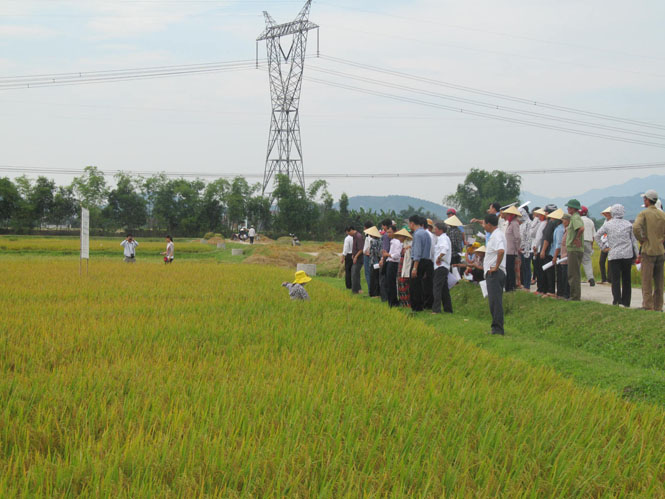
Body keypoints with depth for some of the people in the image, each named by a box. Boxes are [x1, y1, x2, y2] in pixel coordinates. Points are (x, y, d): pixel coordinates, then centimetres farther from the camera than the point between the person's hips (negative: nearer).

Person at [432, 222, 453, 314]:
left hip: (441, 266, -10)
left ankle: (436, 309, -17)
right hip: (445, 266, 10)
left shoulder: (443, 238, -12)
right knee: (444, 289, 13)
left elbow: (445, 249, -31)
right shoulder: (445, 238, 20)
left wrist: (439, 258, -23)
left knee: (437, 288, -12)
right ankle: (448, 309, 17)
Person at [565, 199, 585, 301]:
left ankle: (575, 297, -6)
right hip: (576, 250, 10)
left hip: (574, 249, -10)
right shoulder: (576, 217, 18)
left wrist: (577, 238, -19)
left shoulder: (575, 218, -14)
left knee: (573, 275, -7)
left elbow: (581, 228, -31)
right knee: (574, 274, 15)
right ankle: (575, 296, 19)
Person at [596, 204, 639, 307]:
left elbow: (597, 236, 2)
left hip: (614, 255, -1)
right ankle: (626, 302, 13)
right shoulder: (628, 224, 5)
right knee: (626, 279, 10)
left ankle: (616, 300, -16)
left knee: (616, 279, 0)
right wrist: (636, 255, 10)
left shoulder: (608, 224, 1)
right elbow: (634, 240, 6)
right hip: (627, 255, 1)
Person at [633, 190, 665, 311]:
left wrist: (641, 240, -8)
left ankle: (648, 306, -6)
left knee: (647, 281, -3)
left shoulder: (644, 213, -7)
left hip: (648, 251, -5)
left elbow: (636, 228, -22)